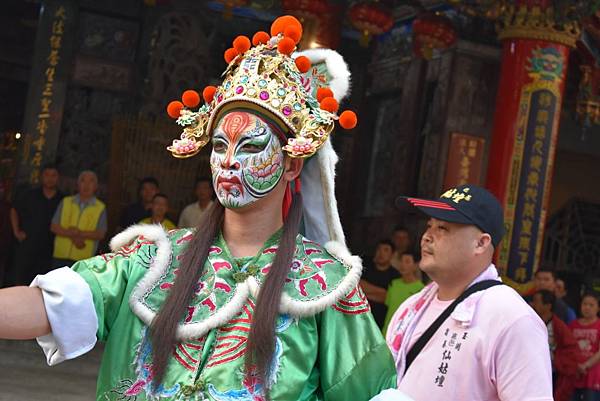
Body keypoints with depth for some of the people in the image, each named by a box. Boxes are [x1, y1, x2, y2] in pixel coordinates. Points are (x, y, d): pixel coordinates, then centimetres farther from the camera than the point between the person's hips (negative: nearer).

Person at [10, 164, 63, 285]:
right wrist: (16, 231, 10)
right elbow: (14, 210, 18)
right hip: (26, 247, 1)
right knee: (20, 282, 3)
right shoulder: (29, 196, 5)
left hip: (47, 253, -1)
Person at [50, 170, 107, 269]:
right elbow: (54, 227, 2)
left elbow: (100, 234, -6)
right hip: (60, 257, 2)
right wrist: (73, 236, -14)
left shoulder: (100, 208, 1)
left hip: (83, 260, -2)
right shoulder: (65, 202, 8)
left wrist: (79, 233, -20)